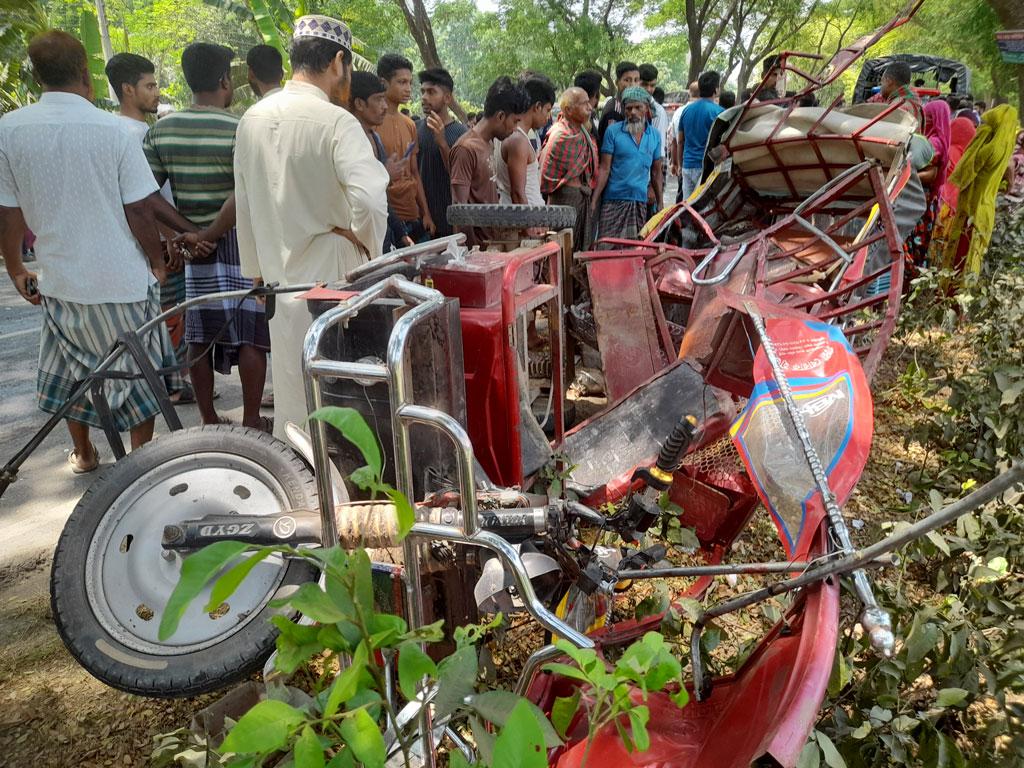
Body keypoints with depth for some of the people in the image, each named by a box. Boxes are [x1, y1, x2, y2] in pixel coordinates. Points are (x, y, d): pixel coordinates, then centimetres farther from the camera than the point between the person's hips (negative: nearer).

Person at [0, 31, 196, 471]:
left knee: (71, 369, 22)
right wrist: (158, 262, 4)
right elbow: (139, 209, -11)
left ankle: (83, 453, 37)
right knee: (140, 373, 14)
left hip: (59, 280, 3)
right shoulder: (113, 129, -12)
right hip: (124, 280, -3)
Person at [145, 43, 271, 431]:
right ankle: (251, 421, 11)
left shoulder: (161, 129, 4)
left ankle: (209, 420, 22)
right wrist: (210, 236, -15)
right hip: (239, 243, -5)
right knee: (250, 335, 5)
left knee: (198, 336, 12)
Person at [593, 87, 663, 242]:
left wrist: (659, 203, 10)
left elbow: (656, 173, 14)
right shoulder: (613, 132, -1)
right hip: (614, 200, -3)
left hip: (641, 202, 3)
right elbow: (604, 169, -4)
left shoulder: (655, 135, 9)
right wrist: (593, 201, -11)